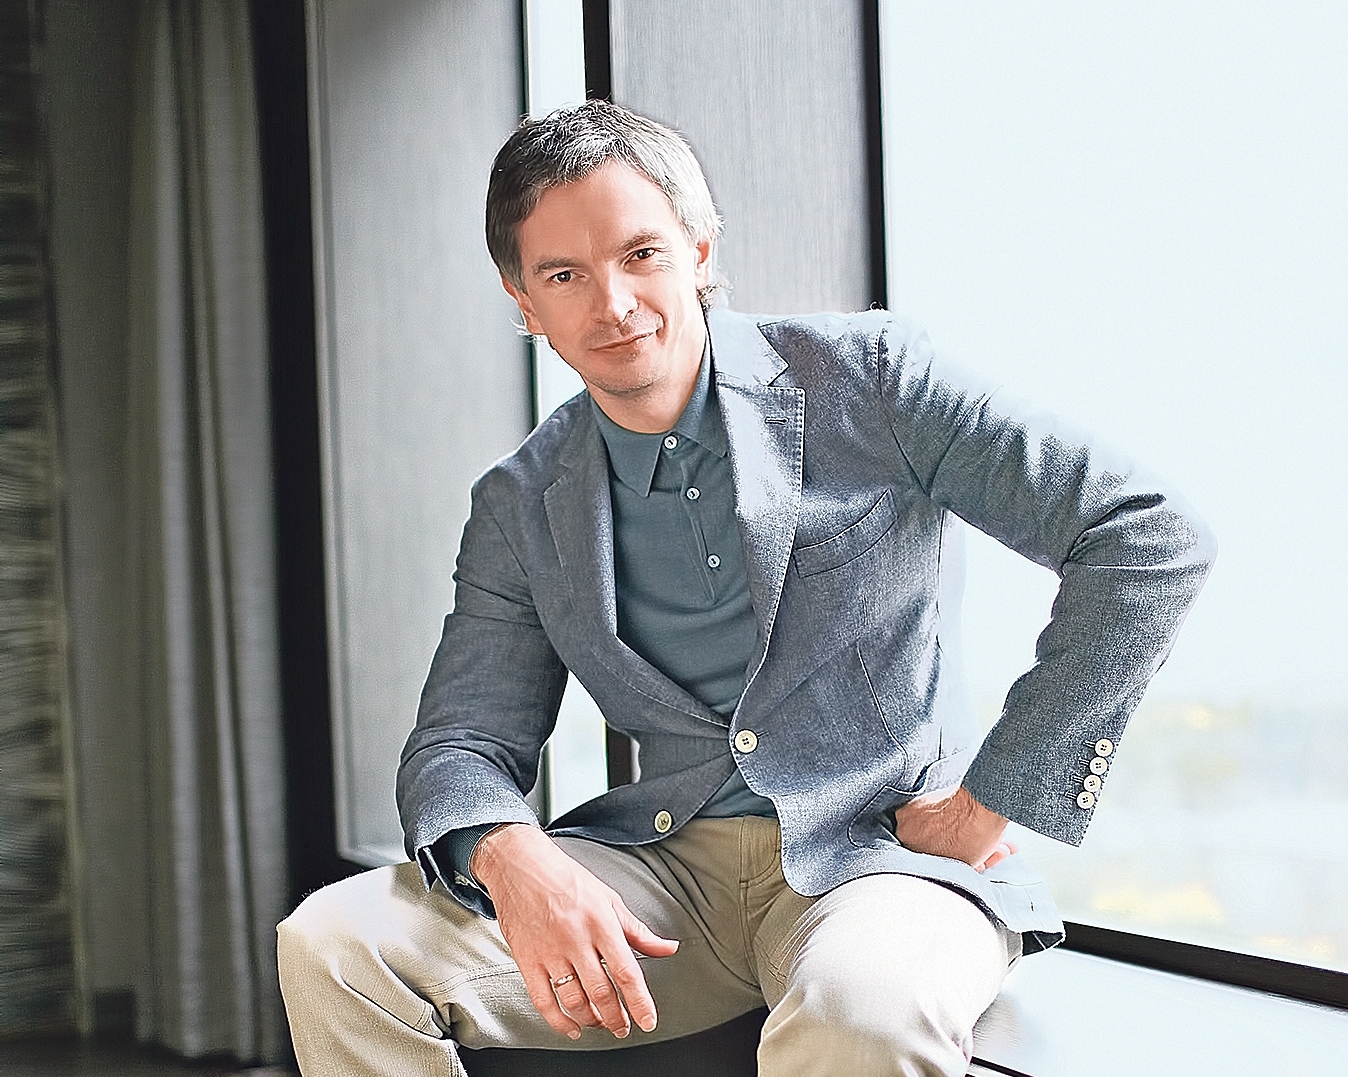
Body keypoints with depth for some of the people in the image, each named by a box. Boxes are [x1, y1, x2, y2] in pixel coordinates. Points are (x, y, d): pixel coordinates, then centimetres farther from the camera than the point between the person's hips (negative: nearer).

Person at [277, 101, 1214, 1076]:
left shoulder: (864, 377, -3)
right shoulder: (523, 509, 9)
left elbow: (1151, 542, -7)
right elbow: (461, 741, 7)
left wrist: (994, 796, -8)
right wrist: (511, 861, -19)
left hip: (886, 850, -4)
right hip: (669, 863, 4)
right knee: (333, 947, -16)